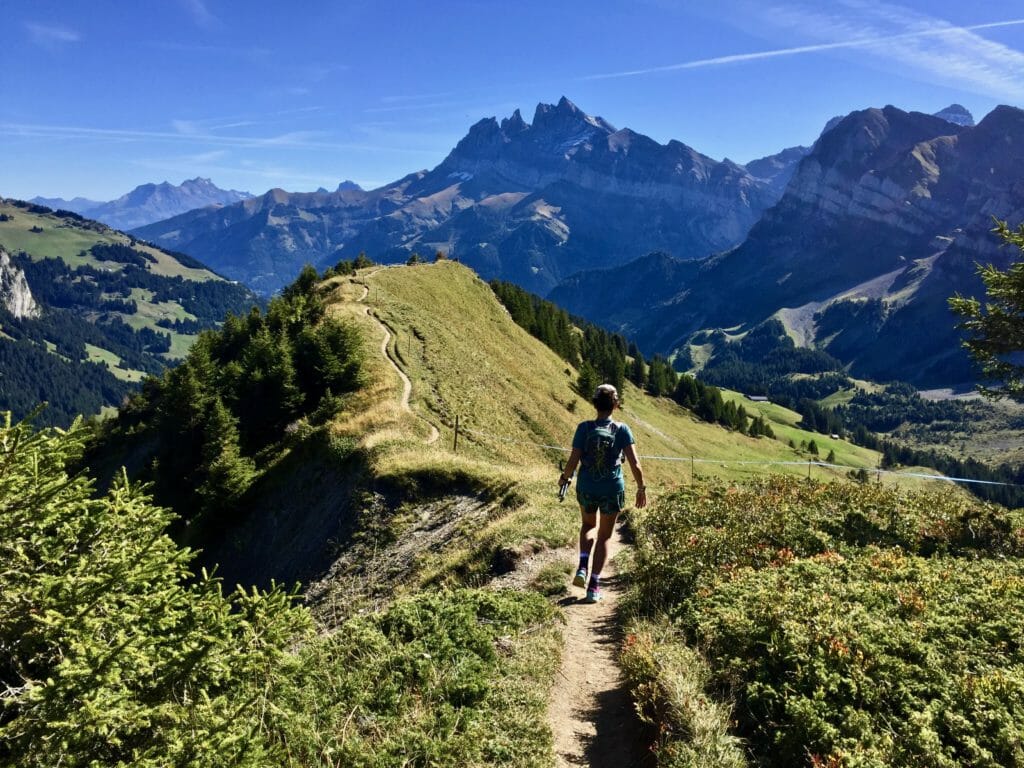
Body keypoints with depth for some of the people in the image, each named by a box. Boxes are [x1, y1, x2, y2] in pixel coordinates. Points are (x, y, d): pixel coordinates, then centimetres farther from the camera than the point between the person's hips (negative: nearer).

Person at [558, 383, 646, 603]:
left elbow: (573, 461, -11)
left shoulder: (584, 428, -10)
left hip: (586, 488, 1)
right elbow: (635, 464, -11)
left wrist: (564, 478, 9)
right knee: (604, 536, 16)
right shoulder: (621, 430, -10)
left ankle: (583, 568, 11)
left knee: (588, 525, 29)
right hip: (613, 490, -1)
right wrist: (641, 488, 3)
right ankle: (594, 586, 16)